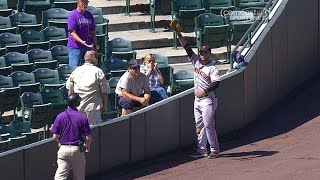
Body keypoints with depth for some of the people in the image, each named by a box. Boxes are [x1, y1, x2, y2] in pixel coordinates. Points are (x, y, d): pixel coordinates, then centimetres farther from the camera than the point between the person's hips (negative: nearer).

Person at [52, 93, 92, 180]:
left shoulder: (60, 116, -3)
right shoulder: (82, 117, -9)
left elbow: (55, 136, -2)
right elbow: (88, 138, -8)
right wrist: (88, 147, 14)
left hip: (63, 149, 1)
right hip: (77, 150, -1)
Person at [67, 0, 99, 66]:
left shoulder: (89, 15, 10)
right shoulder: (73, 15, -9)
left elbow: (93, 32, 17)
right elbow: (72, 33, -16)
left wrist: (95, 45, 11)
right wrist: (82, 42, -28)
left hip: (88, 46, 6)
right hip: (75, 47, -6)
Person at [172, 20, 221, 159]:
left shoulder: (212, 68, -10)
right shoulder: (196, 61, 7)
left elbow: (216, 83, -17)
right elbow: (187, 47, 3)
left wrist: (205, 91, -26)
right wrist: (179, 34, -4)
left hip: (207, 100, -7)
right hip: (197, 99, 7)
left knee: (208, 125, -8)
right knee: (199, 126, 10)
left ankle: (214, 150, 1)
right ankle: (201, 150, 15)